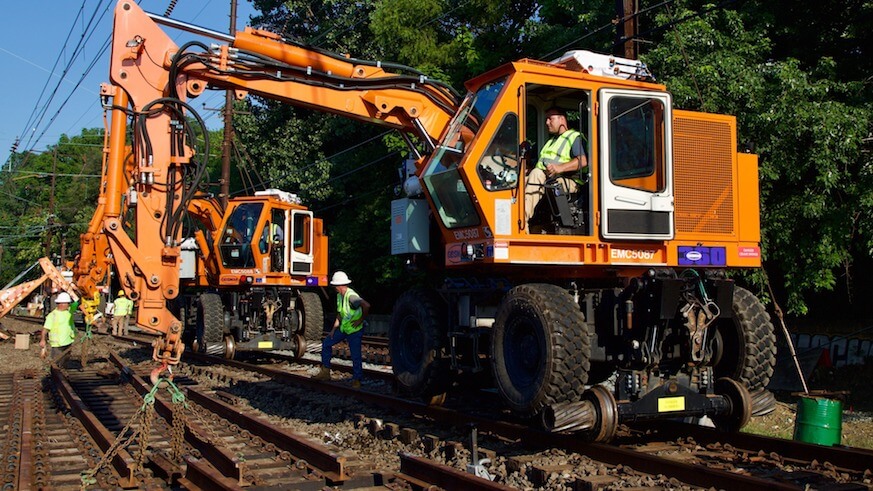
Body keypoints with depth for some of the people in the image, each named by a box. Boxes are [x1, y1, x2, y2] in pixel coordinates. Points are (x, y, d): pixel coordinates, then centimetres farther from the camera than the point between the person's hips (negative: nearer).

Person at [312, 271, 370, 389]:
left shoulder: (351, 296, -27)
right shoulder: (339, 295, 4)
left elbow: (366, 306, -38)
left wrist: (360, 320, -25)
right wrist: (334, 329, 10)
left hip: (355, 330, -10)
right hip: (343, 328, 10)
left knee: (355, 356, -5)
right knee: (326, 343, 14)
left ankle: (357, 380, 12)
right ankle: (325, 372, 22)